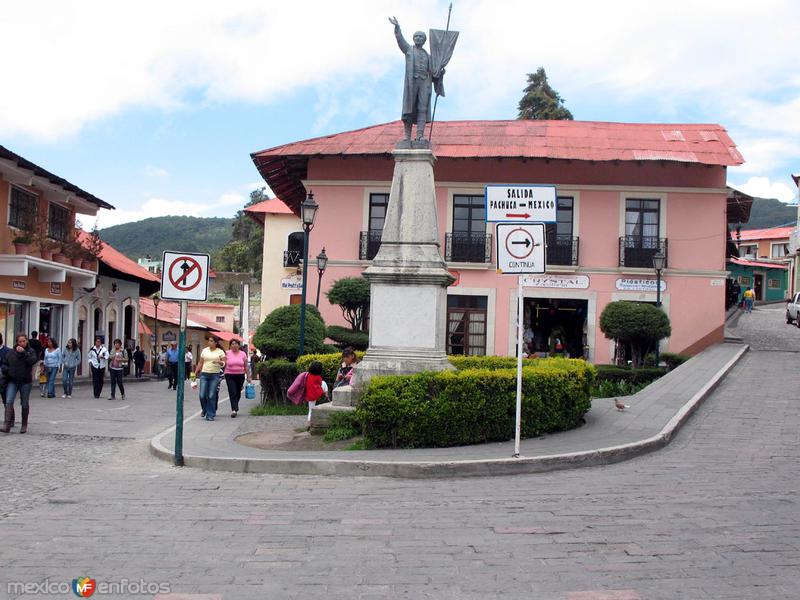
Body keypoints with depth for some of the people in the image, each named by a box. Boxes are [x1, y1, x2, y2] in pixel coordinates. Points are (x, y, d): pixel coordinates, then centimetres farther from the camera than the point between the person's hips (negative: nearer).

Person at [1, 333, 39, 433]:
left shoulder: (31, 351, 2)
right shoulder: (11, 353, 7)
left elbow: (33, 361, -16)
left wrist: (23, 353, -20)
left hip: (26, 381, -1)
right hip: (12, 381, 1)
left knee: (25, 404, 6)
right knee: (9, 402, -13)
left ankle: (24, 425, 19)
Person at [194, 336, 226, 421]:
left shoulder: (220, 351, 3)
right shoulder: (204, 350, 10)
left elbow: (224, 363, -1)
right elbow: (200, 363, 14)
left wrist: (219, 362, -22)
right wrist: (195, 372, 11)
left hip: (215, 375, -2)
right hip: (204, 374, 2)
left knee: (211, 396, -5)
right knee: (202, 395, -3)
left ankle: (210, 415, 4)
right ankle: (204, 409, 25)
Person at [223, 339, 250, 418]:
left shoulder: (243, 354, 6)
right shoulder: (227, 353, 2)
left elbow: (246, 367, 9)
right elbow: (224, 365, 2)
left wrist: (248, 377, 6)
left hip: (240, 376, 2)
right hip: (229, 376, -2)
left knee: (238, 393, 10)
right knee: (232, 393, -12)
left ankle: (235, 408, 32)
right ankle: (234, 410, -17)